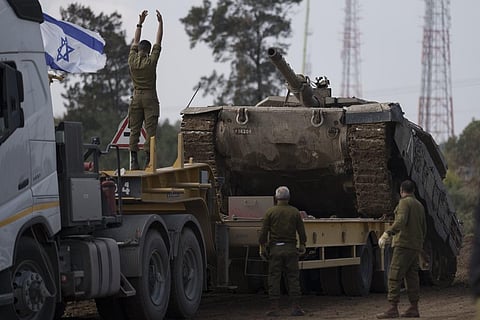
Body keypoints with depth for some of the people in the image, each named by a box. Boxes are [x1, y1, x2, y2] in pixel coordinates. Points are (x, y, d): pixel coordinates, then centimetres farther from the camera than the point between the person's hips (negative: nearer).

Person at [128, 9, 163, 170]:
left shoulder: (132, 61, 1)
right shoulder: (151, 61, -7)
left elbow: (135, 43, 14)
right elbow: (158, 42, 0)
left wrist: (140, 23, 22)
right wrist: (160, 23, 7)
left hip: (136, 98, 3)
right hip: (150, 98, -3)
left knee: (134, 130, 2)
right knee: (150, 130, -5)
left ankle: (134, 161, -4)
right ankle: (148, 160, -11)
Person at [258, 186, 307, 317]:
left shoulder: (270, 212, -1)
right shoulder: (295, 212, 2)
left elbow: (263, 232, -3)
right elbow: (301, 231, 5)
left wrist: (262, 247, 5)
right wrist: (302, 245, 18)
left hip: (275, 248, -1)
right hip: (291, 248, 1)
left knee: (274, 278, 1)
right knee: (293, 278, 5)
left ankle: (274, 308, -2)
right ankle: (295, 307, 2)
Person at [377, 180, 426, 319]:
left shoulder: (404, 203, -8)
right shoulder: (419, 205, 18)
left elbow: (401, 222, -24)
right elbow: (423, 229, 22)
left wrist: (386, 234, -32)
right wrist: (420, 248, 31)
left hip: (404, 244, -9)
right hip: (415, 247, 9)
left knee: (395, 276, -11)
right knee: (411, 277, 9)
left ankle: (393, 309, -18)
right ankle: (414, 308, 8)